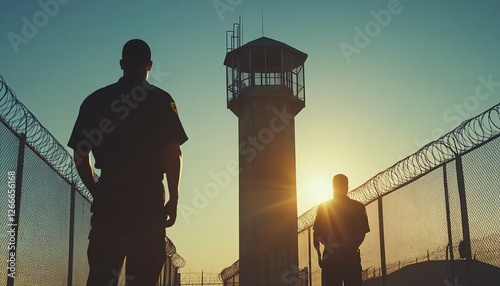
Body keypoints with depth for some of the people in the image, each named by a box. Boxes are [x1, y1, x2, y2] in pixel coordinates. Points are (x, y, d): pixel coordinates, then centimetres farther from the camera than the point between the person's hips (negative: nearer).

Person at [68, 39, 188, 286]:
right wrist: (173, 198, 0)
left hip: (108, 195, 3)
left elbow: (80, 155, 9)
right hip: (148, 197, -2)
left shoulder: (95, 100, 10)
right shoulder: (160, 100, 1)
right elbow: (172, 153, -6)